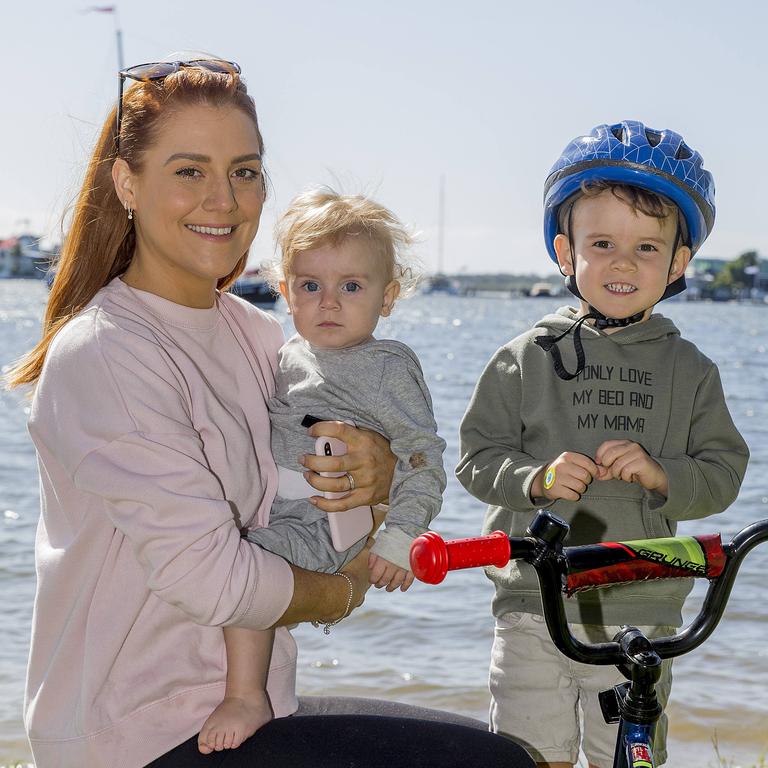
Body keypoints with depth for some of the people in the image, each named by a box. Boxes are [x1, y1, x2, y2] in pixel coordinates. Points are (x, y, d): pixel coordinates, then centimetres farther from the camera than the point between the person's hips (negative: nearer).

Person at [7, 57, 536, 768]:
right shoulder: (102, 355, -18)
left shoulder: (254, 335, 8)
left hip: (244, 703, 8)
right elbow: (211, 577, -23)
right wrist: (346, 590, -5)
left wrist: (380, 469, -14)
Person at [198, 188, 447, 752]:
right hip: (267, 512, 9)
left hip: (327, 525, -9)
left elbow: (423, 455, -9)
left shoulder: (389, 368, -4)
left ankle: (247, 698, -23)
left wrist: (399, 536, -16)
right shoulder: (287, 357, 17)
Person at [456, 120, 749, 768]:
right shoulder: (525, 360, 0)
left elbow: (723, 473, 1)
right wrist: (537, 477, -18)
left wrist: (661, 474, -17)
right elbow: (477, 458, 0)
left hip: (641, 615, 1)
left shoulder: (690, 371, 3)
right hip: (533, 605, 0)